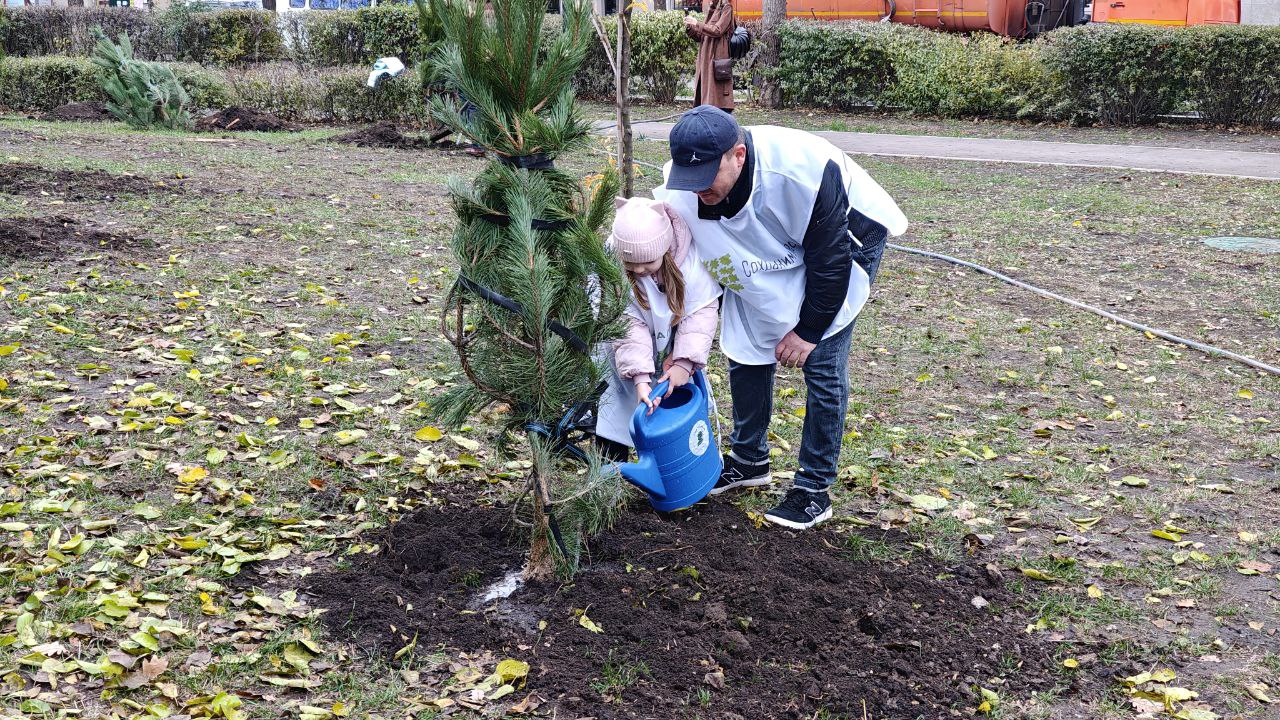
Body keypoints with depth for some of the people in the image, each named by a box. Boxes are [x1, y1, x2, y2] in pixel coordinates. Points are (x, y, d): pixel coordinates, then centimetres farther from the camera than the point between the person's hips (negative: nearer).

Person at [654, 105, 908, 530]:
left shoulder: (802, 172, -42)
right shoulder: (679, 193, -27)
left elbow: (831, 260, -29)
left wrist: (808, 329, -22)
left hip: (846, 237, -5)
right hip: (768, 258, 6)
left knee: (822, 365, -12)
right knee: (745, 351, 7)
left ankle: (814, 492, -1)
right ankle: (749, 462, 28)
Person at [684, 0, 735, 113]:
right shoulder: (712, 10, 20)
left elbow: (717, 31, -15)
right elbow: (702, 37, 19)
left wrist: (697, 24, -10)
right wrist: (690, 28, 3)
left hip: (718, 60, -8)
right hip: (706, 61, 8)